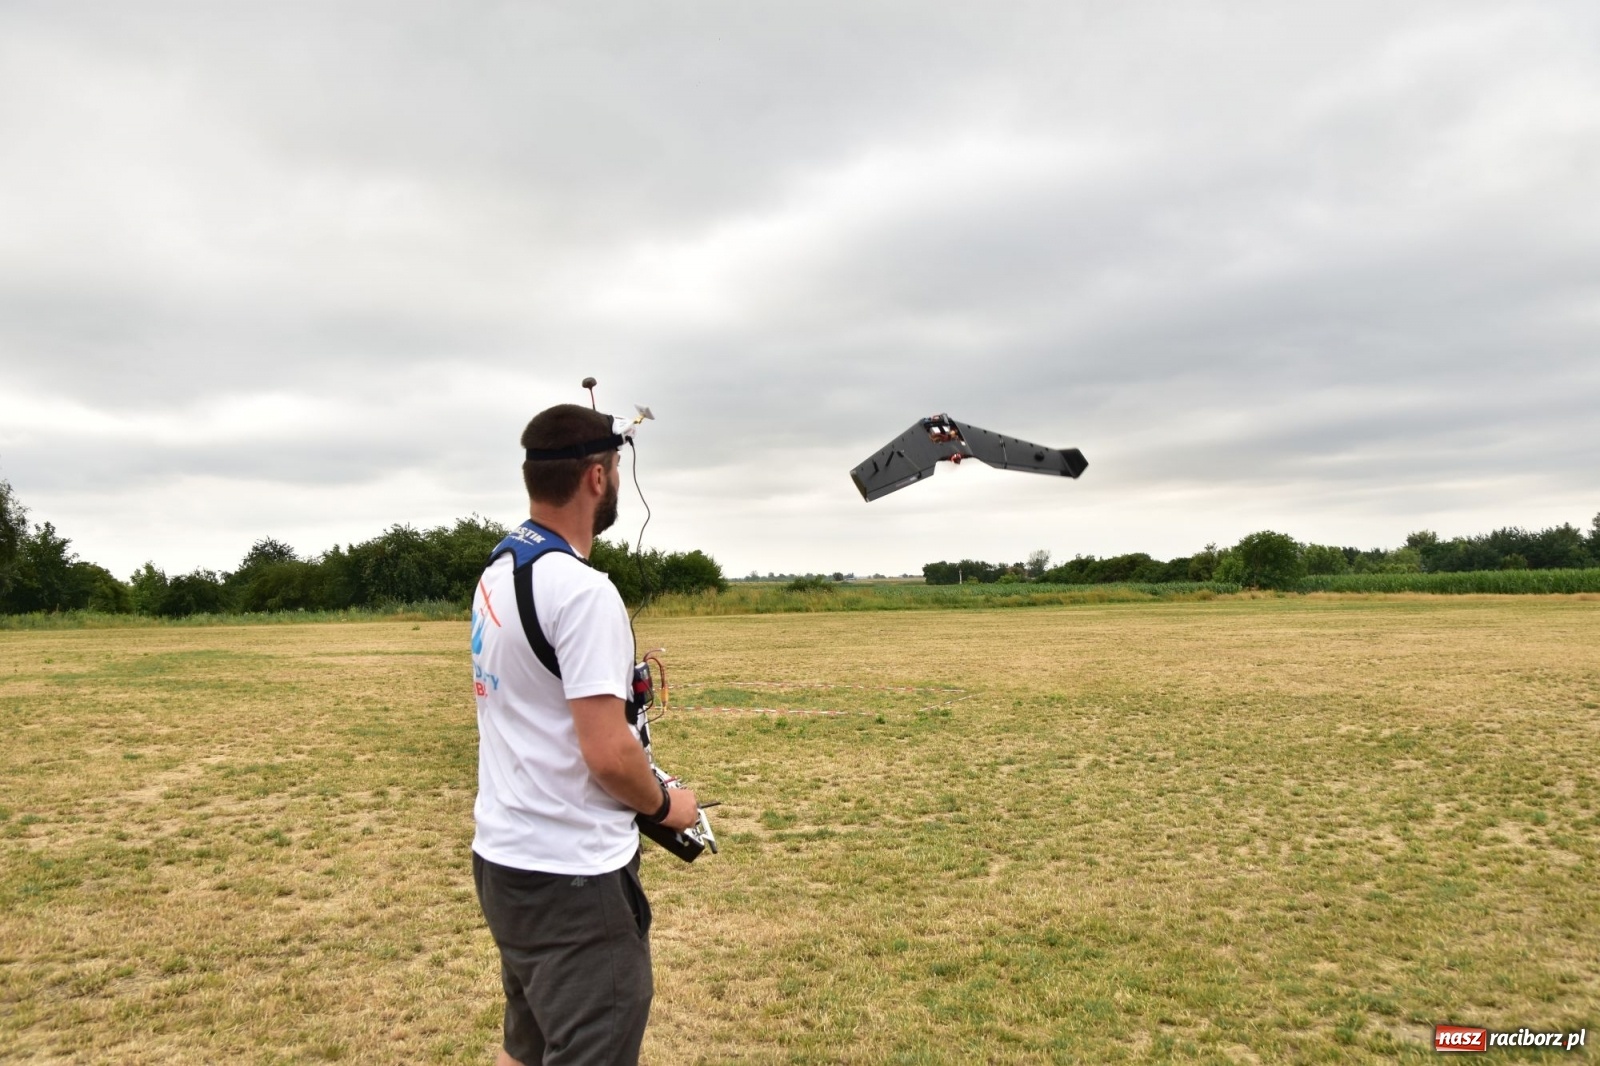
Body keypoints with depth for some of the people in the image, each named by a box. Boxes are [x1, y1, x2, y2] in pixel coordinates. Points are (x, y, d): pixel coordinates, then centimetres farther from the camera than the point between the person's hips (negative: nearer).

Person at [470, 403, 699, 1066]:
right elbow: (608, 754, -23)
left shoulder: (497, 572, 8)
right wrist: (664, 805, -5)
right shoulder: (582, 589, -21)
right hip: (572, 877, -9)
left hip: (502, 859, 9)